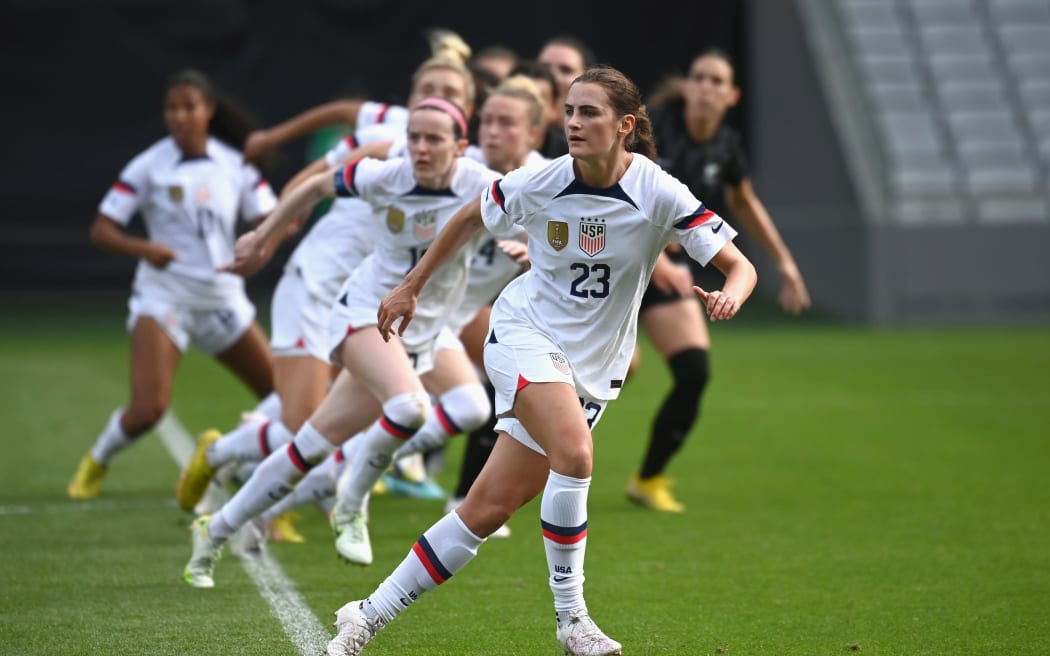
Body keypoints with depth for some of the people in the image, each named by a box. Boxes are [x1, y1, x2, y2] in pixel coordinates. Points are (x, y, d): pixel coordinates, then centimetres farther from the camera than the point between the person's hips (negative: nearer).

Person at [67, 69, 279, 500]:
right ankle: (96, 463, 11)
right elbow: (101, 230, -7)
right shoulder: (150, 166, -6)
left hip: (223, 298, 4)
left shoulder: (235, 166, 3)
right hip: (163, 297, -4)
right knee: (149, 408, -19)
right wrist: (143, 248, -26)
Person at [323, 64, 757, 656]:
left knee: (489, 509, -3)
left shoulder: (660, 195, -14)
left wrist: (730, 295, -35)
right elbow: (470, 219, 11)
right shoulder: (537, 185, -10)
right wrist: (412, 287, 14)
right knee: (575, 452, -31)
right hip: (526, 334, -1)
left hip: (593, 366, 1)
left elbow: (738, 266, -12)